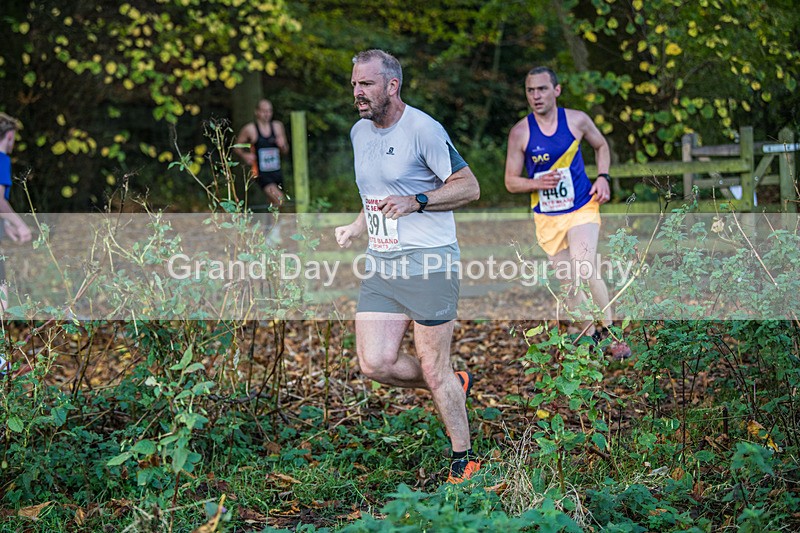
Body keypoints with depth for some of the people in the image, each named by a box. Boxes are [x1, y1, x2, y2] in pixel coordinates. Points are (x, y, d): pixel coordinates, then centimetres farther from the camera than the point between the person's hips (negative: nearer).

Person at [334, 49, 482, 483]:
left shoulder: (423, 130, -12)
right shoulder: (359, 132, 13)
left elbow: (469, 187, -10)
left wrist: (415, 202, -20)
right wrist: (354, 230, 15)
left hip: (428, 265, -7)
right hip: (380, 268, 7)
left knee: (433, 370, -2)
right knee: (375, 364, -3)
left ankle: (463, 460, 15)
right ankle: (455, 384, 23)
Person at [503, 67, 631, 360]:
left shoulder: (577, 120, -5)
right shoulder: (520, 133, -7)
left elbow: (601, 146, 15)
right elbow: (511, 181, -1)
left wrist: (602, 177, 0)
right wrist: (537, 183, -20)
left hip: (582, 208, -1)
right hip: (547, 217, 1)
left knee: (586, 271, -21)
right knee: (570, 284, 5)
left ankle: (609, 332, -4)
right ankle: (591, 337, 24)